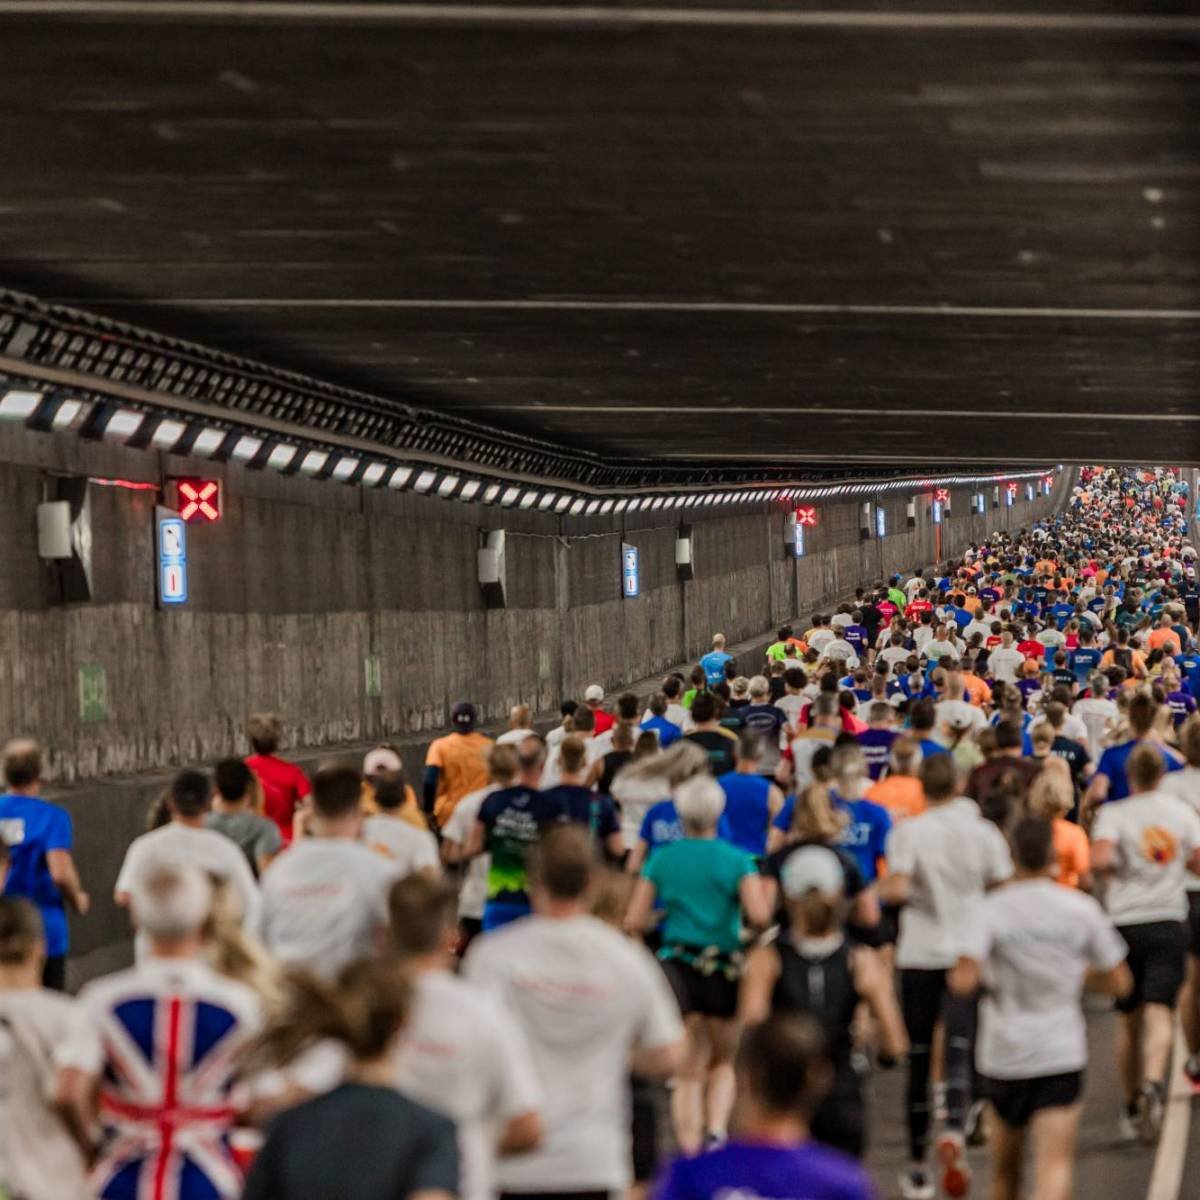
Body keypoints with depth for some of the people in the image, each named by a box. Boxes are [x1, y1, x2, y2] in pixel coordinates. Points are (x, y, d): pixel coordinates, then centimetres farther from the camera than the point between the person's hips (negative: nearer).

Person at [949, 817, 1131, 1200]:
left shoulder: (990, 910, -6)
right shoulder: (1081, 909, -2)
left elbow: (962, 982, -19)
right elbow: (1119, 982, 6)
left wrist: (983, 978, 4)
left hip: (1002, 1054, 1)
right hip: (1061, 1054, -1)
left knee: (1005, 1168, 20)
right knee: (1054, 1169, -9)